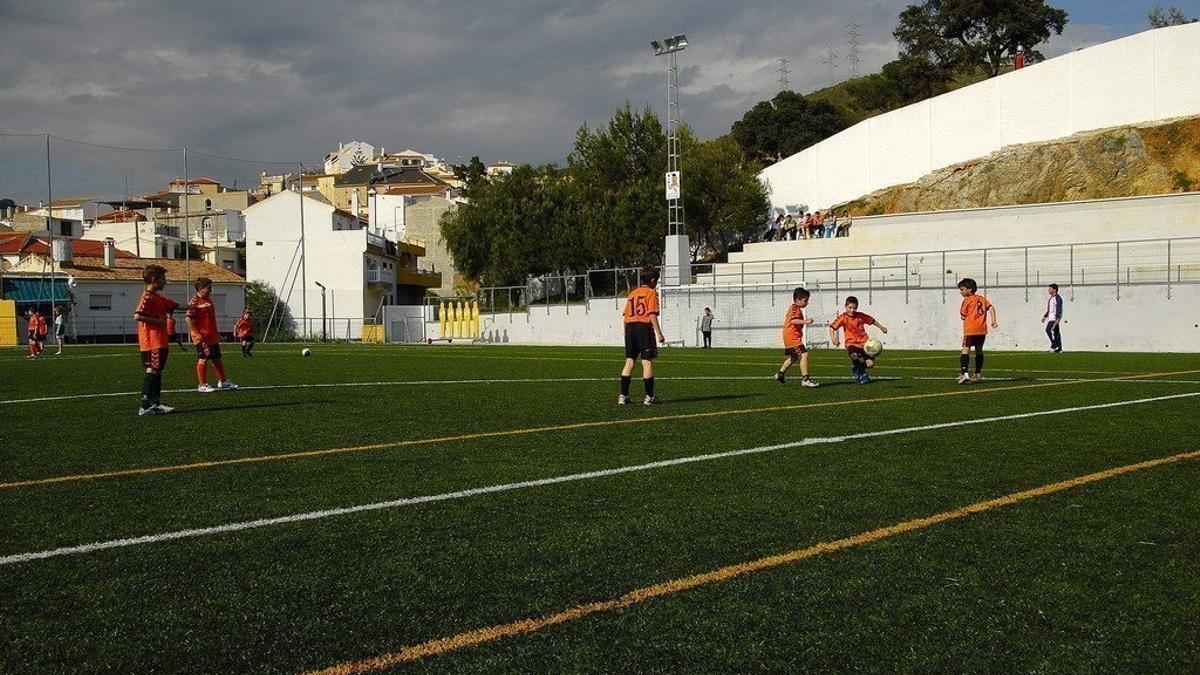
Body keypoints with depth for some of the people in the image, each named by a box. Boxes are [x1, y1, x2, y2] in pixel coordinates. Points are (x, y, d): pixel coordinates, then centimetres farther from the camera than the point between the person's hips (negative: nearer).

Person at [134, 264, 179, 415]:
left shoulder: (158, 298, 17)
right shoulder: (148, 297, -13)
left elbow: (176, 305, 28)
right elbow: (137, 316, -25)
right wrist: (157, 321, -20)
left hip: (161, 341, 10)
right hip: (152, 342, -10)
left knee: (157, 370, 13)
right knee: (152, 370, -10)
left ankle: (156, 403, 19)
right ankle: (145, 405, -11)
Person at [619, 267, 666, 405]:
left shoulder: (632, 293, 18)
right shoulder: (651, 293, -2)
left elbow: (626, 315, 15)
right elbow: (652, 315, -11)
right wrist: (659, 333, -11)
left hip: (630, 327, 6)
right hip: (644, 327, -6)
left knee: (629, 362, 7)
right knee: (647, 362, -2)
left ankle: (623, 396, 4)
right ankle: (649, 397, 0)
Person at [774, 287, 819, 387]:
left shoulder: (796, 308, 19)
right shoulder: (794, 308, -13)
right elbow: (793, 320, -29)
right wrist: (805, 321, -38)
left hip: (793, 336, 11)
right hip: (792, 336, -11)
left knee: (794, 357, 27)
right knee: (804, 355, -19)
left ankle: (780, 374, 37)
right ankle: (805, 379, -22)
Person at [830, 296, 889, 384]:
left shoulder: (861, 316, 2)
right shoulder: (843, 317, -6)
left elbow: (872, 320, 19)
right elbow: (832, 327, -9)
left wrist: (881, 327, 30)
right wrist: (833, 338, -26)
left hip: (864, 343, 3)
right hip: (851, 343, -3)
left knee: (870, 363, -11)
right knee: (854, 355, -38)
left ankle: (858, 369, 27)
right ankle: (862, 374, -8)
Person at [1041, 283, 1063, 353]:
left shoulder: (1058, 298, -13)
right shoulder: (1050, 298, 18)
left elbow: (1059, 308, -20)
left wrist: (1057, 318, -27)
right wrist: (1045, 316, 23)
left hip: (1055, 317, -10)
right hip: (1051, 317, 10)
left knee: (1048, 329, -18)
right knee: (1056, 332, 9)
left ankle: (1054, 345, -12)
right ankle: (1059, 348, 10)